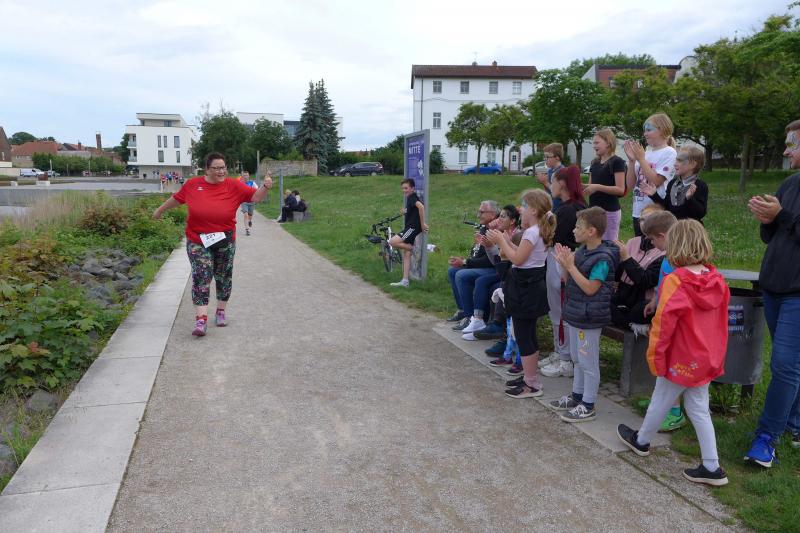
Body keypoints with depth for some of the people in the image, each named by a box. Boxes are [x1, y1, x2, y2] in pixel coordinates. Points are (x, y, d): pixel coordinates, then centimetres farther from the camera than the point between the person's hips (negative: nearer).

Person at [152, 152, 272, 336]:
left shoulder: (234, 186, -6)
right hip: (198, 241, -1)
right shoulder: (193, 184, -2)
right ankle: (201, 320, -13)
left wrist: (265, 186, -32)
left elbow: (256, 196, -12)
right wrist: (160, 209, 28)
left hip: (225, 241, 1)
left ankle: (221, 311, 32)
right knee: (201, 277, -10)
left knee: (223, 277, 13)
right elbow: (177, 198, 14)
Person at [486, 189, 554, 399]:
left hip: (526, 288, -11)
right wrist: (506, 241, 9)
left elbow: (517, 259, -22)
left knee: (523, 337, -3)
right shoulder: (539, 231, 12)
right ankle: (530, 377, 28)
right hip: (532, 285, 11)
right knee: (528, 335, 18)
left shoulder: (531, 232, -19)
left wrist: (501, 241, -13)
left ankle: (532, 385, 4)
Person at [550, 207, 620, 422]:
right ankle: (577, 397, 36)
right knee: (577, 359, 21)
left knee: (588, 363, 4)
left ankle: (588, 406, 16)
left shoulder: (602, 258, -20)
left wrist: (570, 266, -24)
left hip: (589, 318, -9)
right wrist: (564, 264, -6)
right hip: (575, 314, 9)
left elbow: (590, 288, -24)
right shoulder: (581, 251, 6)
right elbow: (570, 281, 10)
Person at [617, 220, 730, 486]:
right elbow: (721, 319, 8)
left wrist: (654, 355, -10)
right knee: (699, 409, 15)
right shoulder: (717, 279, -2)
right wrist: (717, 353, 20)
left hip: (681, 360, -6)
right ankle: (712, 468, 18)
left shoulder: (675, 281, -23)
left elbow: (663, 324, -21)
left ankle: (641, 441, 37)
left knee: (660, 402, 14)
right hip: (708, 358, 6)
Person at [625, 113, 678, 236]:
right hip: (638, 213, 7)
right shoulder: (646, 153, 10)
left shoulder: (669, 153, -6)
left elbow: (656, 181, -17)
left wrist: (641, 159, -13)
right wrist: (632, 160, -3)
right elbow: (630, 185, 8)